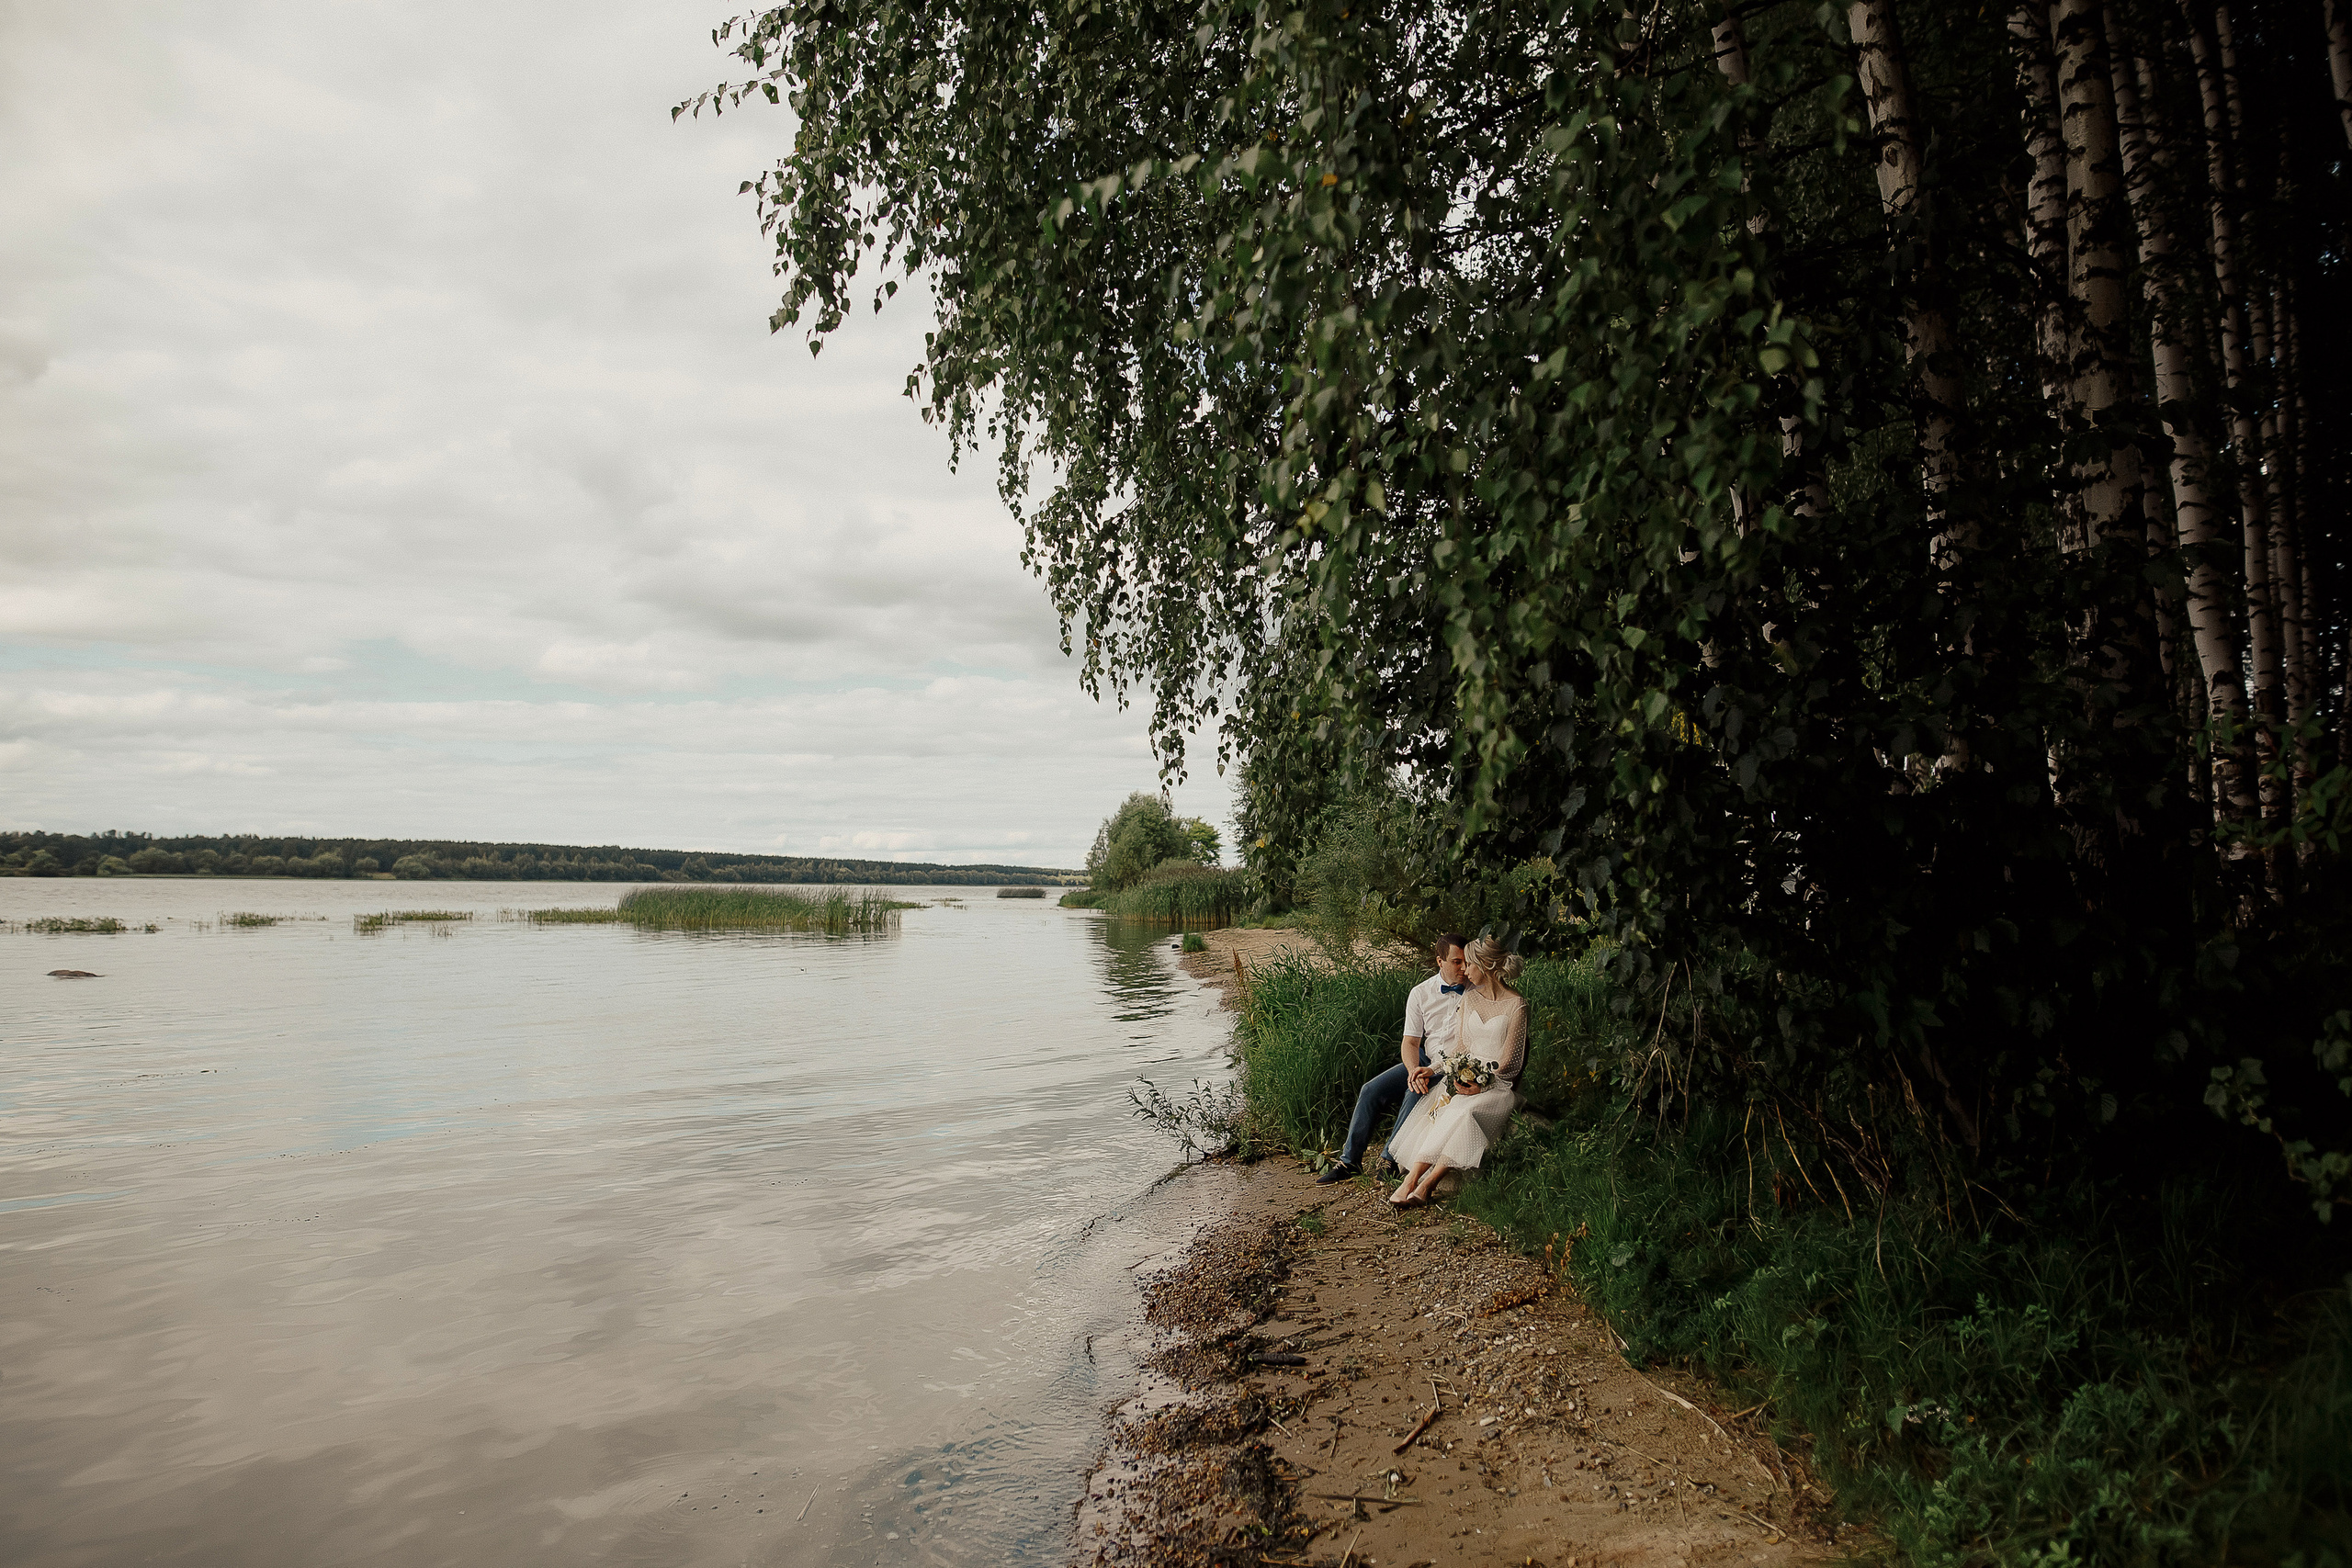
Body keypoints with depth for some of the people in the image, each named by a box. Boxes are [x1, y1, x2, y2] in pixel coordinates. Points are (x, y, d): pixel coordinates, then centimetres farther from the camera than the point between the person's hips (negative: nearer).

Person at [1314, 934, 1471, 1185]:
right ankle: (1349, 1160, -5)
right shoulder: (1421, 993, 4)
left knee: (1415, 1094, -31)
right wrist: (1414, 1070, -21)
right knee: (1371, 1090, -13)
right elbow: (1410, 1042, 1)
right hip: (1425, 1060, 4)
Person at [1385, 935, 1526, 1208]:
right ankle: (1410, 1182, -37)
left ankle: (1423, 1185, -34)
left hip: (1498, 1085, -5)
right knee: (1444, 1111, -27)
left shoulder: (1516, 1005, -6)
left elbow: (1510, 1061, -8)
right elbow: (1460, 1046, 11)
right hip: (1465, 1078, 5)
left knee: (1462, 1112, -34)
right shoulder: (1469, 997, 13)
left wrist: (1480, 1084, -21)